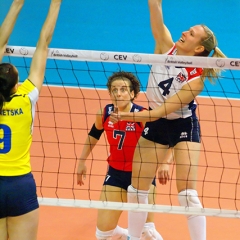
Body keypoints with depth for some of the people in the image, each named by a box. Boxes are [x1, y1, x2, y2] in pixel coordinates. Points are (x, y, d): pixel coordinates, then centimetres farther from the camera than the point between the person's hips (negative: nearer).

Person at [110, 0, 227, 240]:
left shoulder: (195, 78, -25)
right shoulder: (166, 47, -13)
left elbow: (163, 110, -28)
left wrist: (127, 116, -35)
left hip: (183, 126, -5)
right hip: (155, 123, 5)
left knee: (187, 193, -13)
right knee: (137, 188, 8)